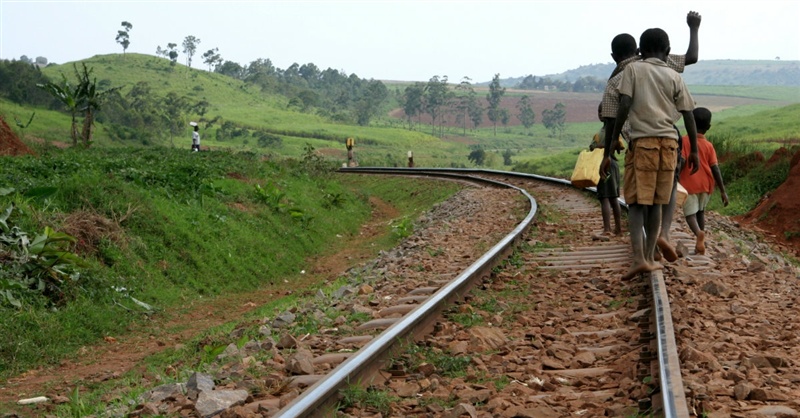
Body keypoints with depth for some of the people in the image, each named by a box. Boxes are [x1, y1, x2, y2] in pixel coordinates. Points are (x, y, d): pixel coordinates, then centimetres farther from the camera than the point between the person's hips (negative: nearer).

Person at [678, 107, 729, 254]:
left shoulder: (683, 141, -6)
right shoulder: (709, 146, 0)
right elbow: (715, 169, -4)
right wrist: (723, 191, -1)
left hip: (688, 184, -3)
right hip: (705, 185, 3)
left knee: (690, 214, -2)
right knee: (701, 212, 21)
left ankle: (699, 233, -32)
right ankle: (700, 242, 19)